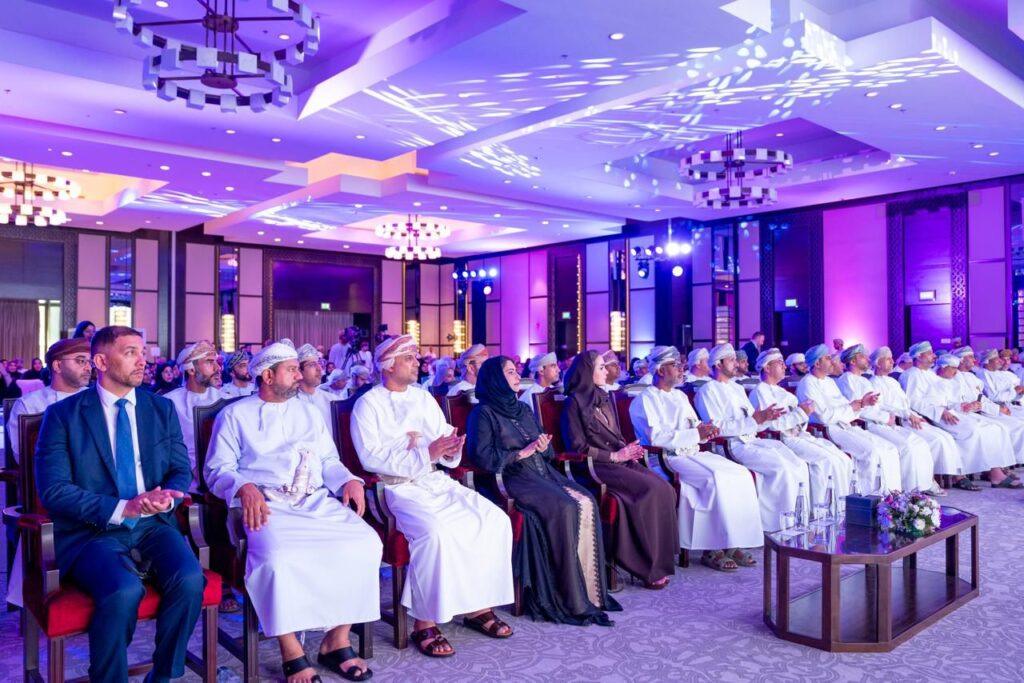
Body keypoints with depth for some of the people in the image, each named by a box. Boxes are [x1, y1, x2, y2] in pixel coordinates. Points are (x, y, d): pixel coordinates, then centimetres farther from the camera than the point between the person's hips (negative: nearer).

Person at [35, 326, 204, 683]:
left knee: (190, 580, -25)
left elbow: (181, 469, 12)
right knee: (124, 591, -32)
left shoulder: (162, 408, 11)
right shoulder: (62, 415, 0)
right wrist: (123, 508, -18)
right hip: (92, 531, -3)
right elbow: (54, 490, -7)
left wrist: (165, 497, -12)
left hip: (153, 524, 3)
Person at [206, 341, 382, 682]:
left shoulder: (308, 412, 24)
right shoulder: (234, 415, 10)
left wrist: (349, 480, -1)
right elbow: (217, 469, 2)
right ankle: (292, 653, -16)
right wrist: (245, 488, -20)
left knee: (365, 544, -21)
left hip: (319, 502, 4)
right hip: (267, 506, -4)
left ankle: (337, 642, -8)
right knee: (280, 557, -36)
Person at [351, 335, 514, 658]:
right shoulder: (368, 404, -2)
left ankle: (479, 606, -1)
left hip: (436, 481, 6)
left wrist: (451, 449, -11)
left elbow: (446, 435, 15)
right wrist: (426, 453, -20)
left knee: (496, 520, -13)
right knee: (434, 531, -34)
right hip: (398, 487, -6)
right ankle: (425, 623, -18)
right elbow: (371, 458, -14)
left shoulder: (423, 397, 17)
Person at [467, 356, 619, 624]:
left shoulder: (523, 409, 24)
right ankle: (571, 599, -21)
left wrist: (542, 446, -1)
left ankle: (590, 589, -16)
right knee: (565, 508, -29)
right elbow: (482, 456, -10)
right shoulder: (484, 413, 2)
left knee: (587, 503, -19)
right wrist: (521, 453, -11)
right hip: (512, 478, -7)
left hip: (543, 472, 7)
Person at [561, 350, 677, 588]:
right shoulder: (574, 401, -3)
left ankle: (660, 559, -12)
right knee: (650, 490, -26)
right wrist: (614, 456, -12)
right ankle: (649, 568, -16)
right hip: (596, 466, -7)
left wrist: (628, 449, 2)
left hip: (619, 459, 7)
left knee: (665, 488, -17)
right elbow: (578, 447, -9)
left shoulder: (604, 398, 20)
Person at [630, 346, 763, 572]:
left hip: (694, 453, 8)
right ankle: (712, 549, -21)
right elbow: (655, 437, -15)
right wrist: (696, 434, -16)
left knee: (741, 474, -13)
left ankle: (733, 542, -11)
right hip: (669, 458, -8)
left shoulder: (681, 396, 26)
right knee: (716, 479, -30)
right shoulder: (645, 399, -2)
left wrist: (707, 430, 1)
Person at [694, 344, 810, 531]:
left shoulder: (737, 388, 25)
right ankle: (786, 524, -15)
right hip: (733, 445, -8)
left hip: (753, 440, 8)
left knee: (800, 466, -10)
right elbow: (717, 428, -14)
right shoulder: (708, 391, -2)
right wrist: (754, 420, -17)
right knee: (782, 468, -25)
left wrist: (765, 417, -2)